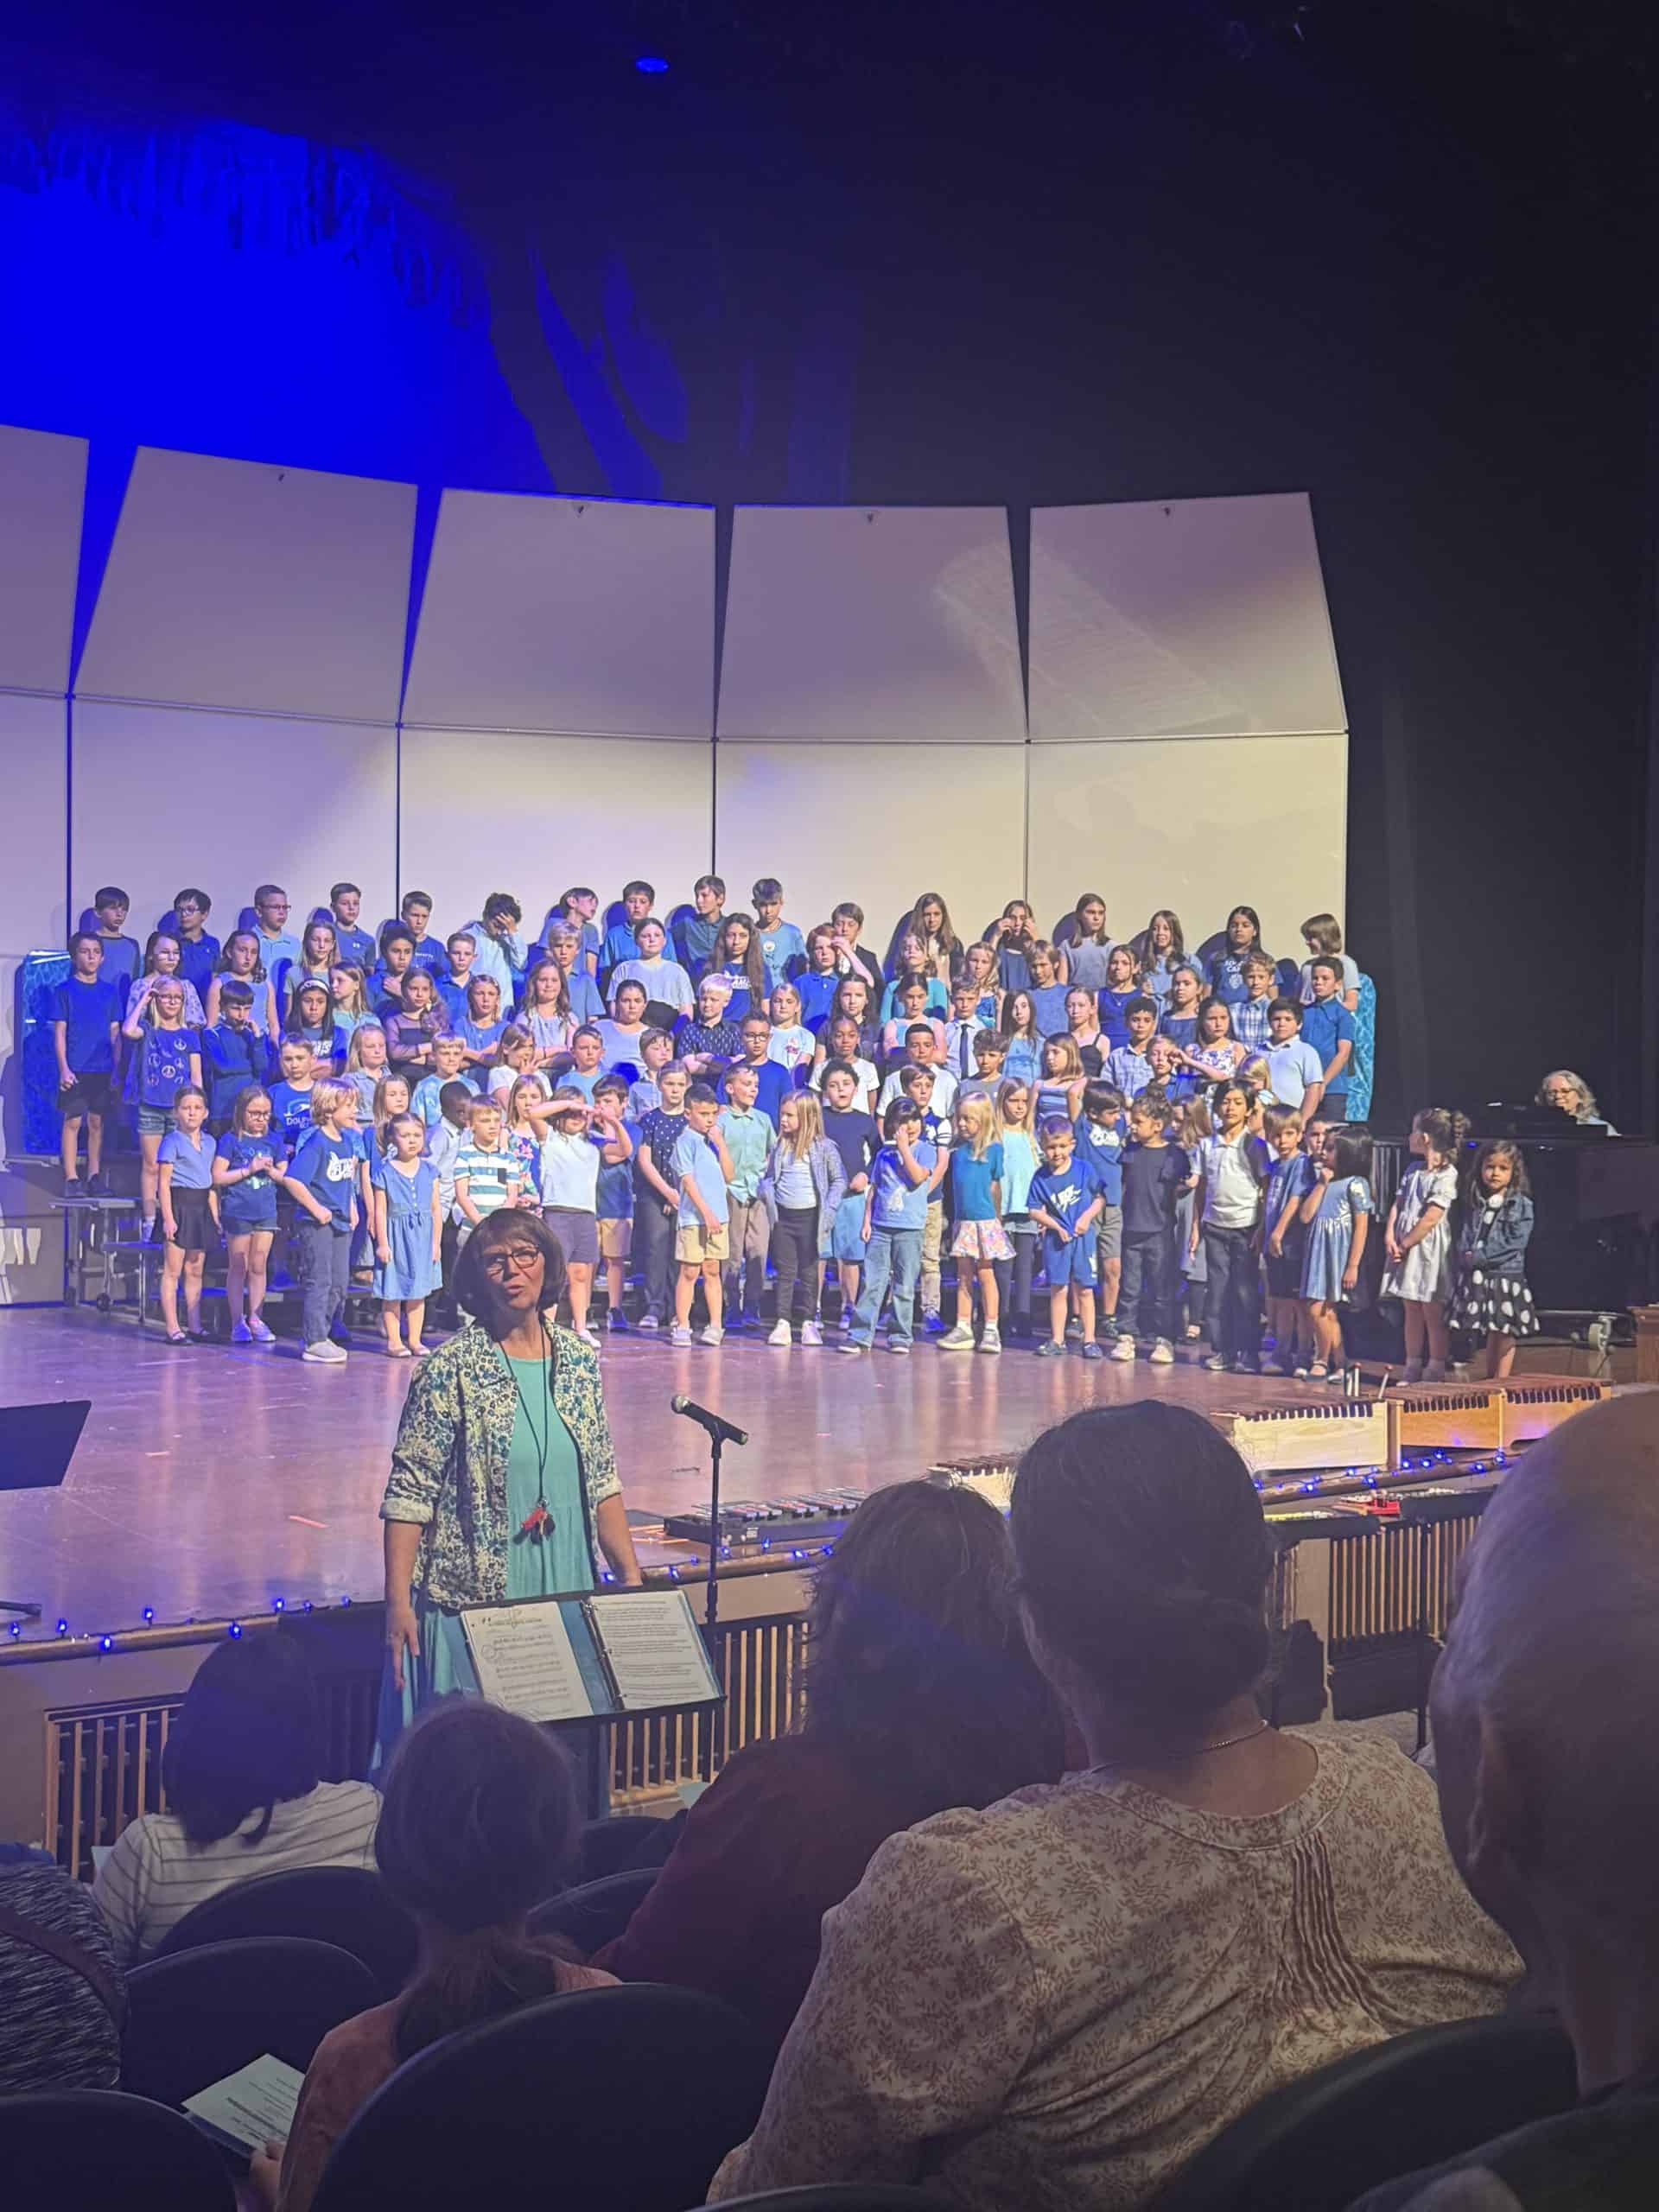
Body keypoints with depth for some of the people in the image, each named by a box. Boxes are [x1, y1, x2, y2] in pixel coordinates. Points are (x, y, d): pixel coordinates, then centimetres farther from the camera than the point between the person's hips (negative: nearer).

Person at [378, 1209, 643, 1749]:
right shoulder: (450, 1369, -8)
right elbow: (408, 1495, -8)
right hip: (472, 1599, -4)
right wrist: (398, 1602, -14)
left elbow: (603, 1482, 12)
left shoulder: (578, 1360, 6)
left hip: (565, 1598, 4)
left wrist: (632, 1579, 9)